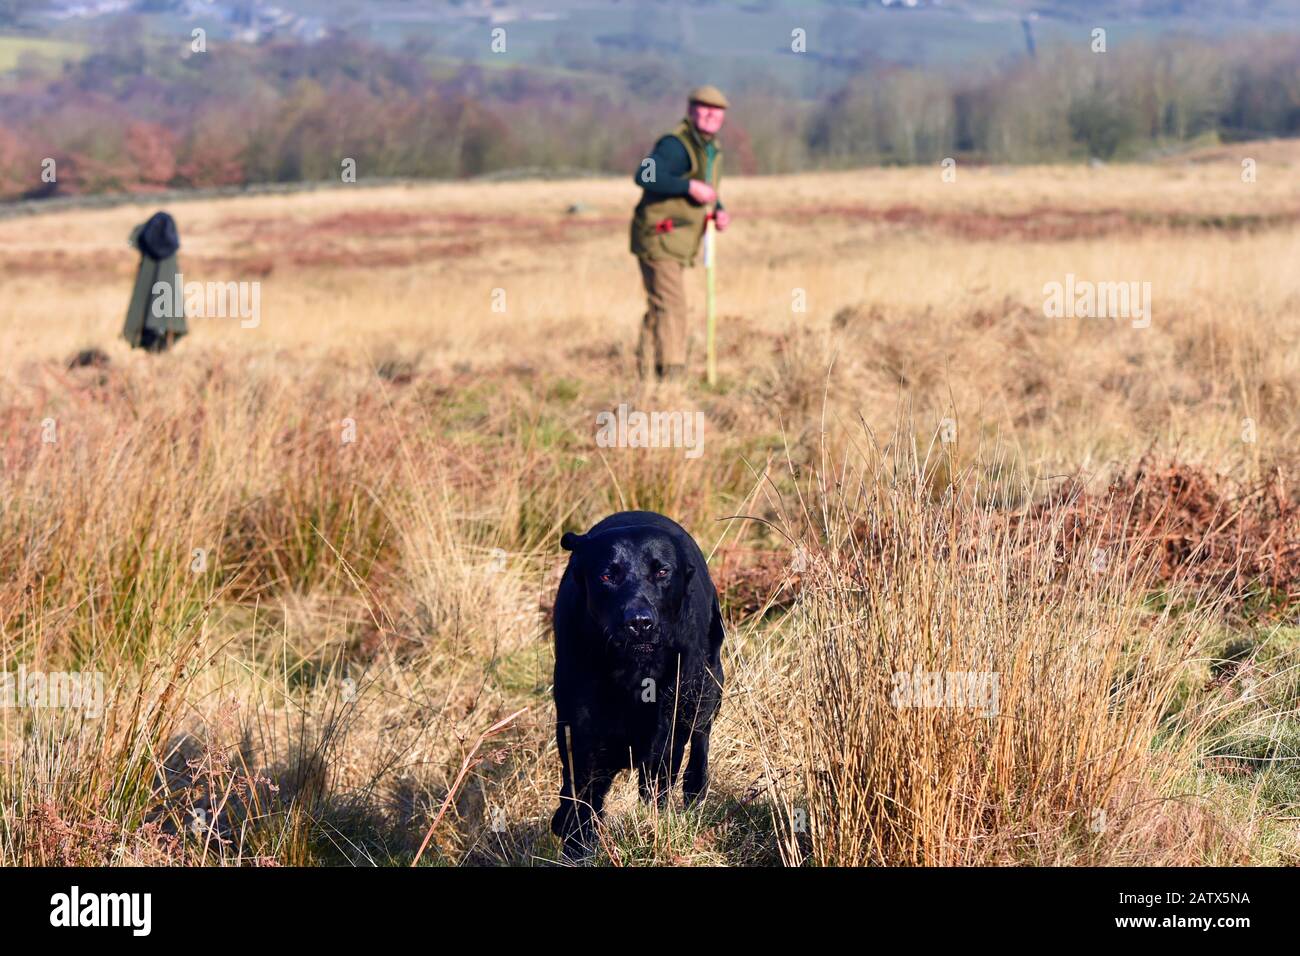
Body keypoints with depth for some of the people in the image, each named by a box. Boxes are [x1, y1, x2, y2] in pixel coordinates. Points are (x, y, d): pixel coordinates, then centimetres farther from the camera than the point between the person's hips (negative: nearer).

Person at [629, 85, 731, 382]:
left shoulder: (712, 149, 14)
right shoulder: (676, 145, -17)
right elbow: (645, 176, -31)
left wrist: (719, 211, 6)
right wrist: (690, 186, -30)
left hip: (677, 242, 10)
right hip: (658, 237, -10)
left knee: (659, 308, 14)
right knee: (671, 306, -13)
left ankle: (648, 374, 21)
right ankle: (671, 374, -14)